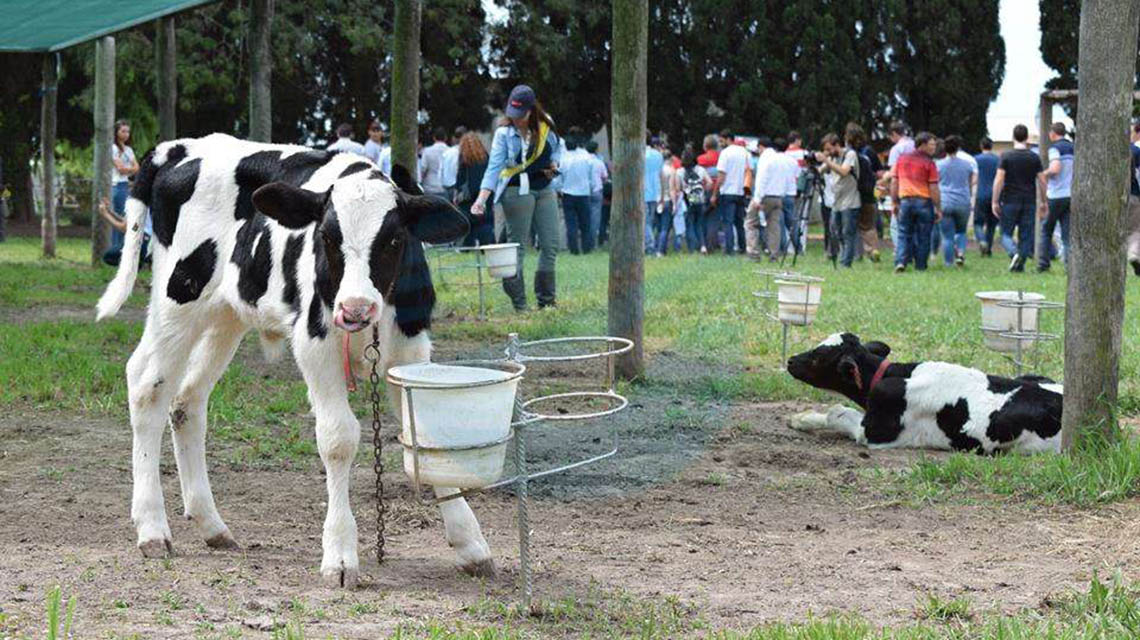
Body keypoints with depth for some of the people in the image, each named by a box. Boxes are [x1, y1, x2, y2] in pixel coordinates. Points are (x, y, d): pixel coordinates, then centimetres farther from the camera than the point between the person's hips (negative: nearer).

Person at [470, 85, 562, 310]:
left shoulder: (546, 126, 4)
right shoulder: (504, 134, -8)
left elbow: (557, 146, 23)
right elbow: (494, 167, -12)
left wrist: (554, 163, 2)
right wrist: (481, 198, -22)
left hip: (545, 190, 5)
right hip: (517, 192, -5)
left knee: (551, 245, 4)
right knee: (517, 245, -3)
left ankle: (546, 299, 14)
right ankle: (519, 304, 1)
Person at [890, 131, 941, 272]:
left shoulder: (902, 159, 7)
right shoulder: (928, 163, -7)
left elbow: (894, 182, 9)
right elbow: (933, 189, -8)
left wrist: (894, 203, 15)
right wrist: (938, 209, -2)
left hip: (905, 201, 3)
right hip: (924, 202, -3)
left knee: (904, 234, 7)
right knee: (923, 236, 6)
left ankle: (901, 261, -10)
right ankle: (920, 266, 10)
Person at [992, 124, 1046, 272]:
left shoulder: (1006, 156, -5)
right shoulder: (1035, 158, 3)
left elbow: (999, 180, -11)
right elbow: (1041, 181, 4)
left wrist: (995, 202, -6)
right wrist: (1042, 202, 14)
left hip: (1010, 201, -2)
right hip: (1029, 202, 2)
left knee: (1006, 233, 5)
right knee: (1025, 236, 7)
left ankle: (1014, 253, -21)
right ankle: (1020, 265, 4)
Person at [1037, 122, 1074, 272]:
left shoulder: (1055, 148, -8)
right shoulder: (1073, 148, 12)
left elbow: (1055, 168, -22)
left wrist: (1045, 174, -4)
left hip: (1056, 196, -5)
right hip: (1071, 196, 5)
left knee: (1046, 231, 8)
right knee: (1067, 233, 3)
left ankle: (1044, 263, 7)